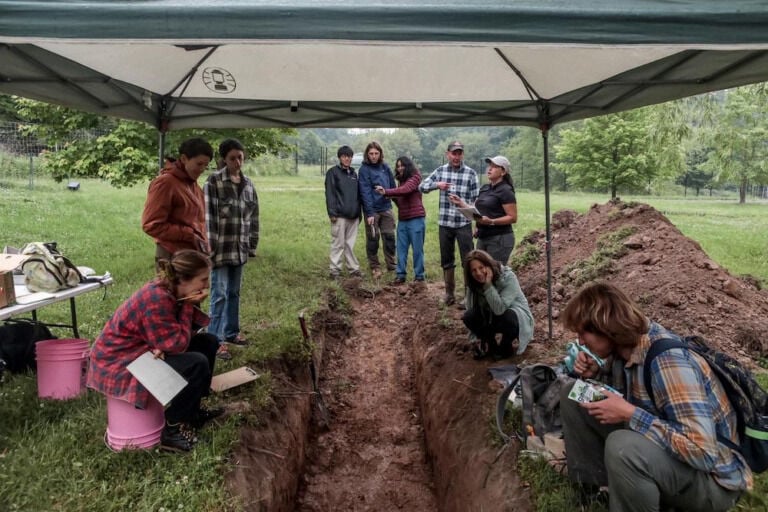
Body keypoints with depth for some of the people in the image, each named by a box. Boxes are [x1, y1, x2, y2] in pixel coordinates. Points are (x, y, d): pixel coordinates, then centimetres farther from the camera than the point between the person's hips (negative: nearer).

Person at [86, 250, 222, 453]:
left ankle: (191, 411, 17)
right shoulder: (156, 299, -29)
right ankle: (172, 429, -9)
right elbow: (177, 344, -26)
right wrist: (189, 306, -20)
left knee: (208, 342, 7)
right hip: (117, 363, -9)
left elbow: (175, 337, 1)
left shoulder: (171, 290, -2)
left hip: (142, 348, 10)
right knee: (197, 364, -24)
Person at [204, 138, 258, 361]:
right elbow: (208, 216, -12)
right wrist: (210, 246, -16)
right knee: (219, 295, -2)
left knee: (234, 293, 15)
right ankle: (216, 340, 6)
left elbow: (253, 216, 13)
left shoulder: (248, 184, 9)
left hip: (240, 248, 6)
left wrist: (252, 245, 11)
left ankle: (231, 332, 29)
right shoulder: (214, 181, -8)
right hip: (221, 248, -6)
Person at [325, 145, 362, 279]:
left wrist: (359, 212, 16)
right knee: (338, 244, -3)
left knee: (350, 244, 9)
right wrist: (332, 212, -14)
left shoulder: (354, 173, 18)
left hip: (353, 216, 5)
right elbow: (330, 193, -7)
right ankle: (335, 270, 3)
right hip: (340, 216, -5)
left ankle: (354, 268, 13)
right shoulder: (333, 172, 0)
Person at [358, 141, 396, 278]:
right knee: (373, 239, 4)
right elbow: (365, 192, -15)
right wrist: (369, 213, -20)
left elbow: (392, 185, 11)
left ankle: (391, 264, 19)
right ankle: (374, 267, 15)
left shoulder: (385, 167, 5)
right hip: (372, 209, -4)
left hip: (386, 208, 4)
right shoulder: (364, 169, -9)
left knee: (389, 236, 8)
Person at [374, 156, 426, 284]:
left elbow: (405, 190, -23)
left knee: (417, 248, -1)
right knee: (401, 248, 4)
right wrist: (392, 197, 0)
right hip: (402, 219, 7)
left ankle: (419, 276, 6)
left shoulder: (415, 177, -4)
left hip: (416, 218, -7)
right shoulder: (401, 180, 19)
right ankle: (400, 274, 8)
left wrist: (386, 192, -23)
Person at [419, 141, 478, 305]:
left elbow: (476, 200, -3)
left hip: (464, 224, -3)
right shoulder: (440, 171, 4)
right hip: (444, 224, 3)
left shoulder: (470, 173, -4)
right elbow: (422, 186, 5)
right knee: (446, 260, 13)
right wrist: (437, 184, -15)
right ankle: (449, 293, 26)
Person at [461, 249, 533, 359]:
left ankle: (506, 347, -6)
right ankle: (490, 346, 3)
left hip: (518, 318, -4)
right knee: (468, 316, -21)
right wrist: (475, 339, -14)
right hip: (491, 319, 4)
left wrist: (488, 285, -40)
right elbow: (471, 309, -6)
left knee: (507, 316, -37)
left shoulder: (508, 277, -27)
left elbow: (500, 309, -38)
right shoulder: (473, 285, -12)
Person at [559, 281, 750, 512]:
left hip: (712, 477, -8)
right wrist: (596, 373, -5)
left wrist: (630, 414, -31)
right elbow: (622, 390, 16)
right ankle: (593, 485, 11)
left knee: (622, 447, -39)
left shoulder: (668, 361, -31)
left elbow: (703, 451, -37)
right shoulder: (626, 345, -6)